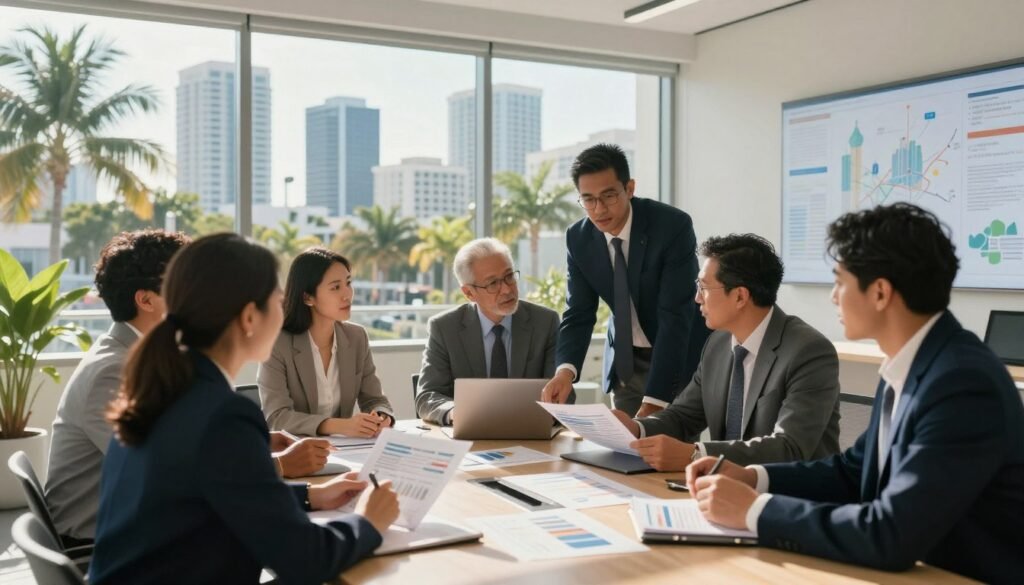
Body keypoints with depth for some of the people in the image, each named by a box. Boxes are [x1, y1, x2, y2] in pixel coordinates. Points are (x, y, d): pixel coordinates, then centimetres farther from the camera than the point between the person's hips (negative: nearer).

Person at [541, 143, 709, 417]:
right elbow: (578, 314, -8)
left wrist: (654, 401, -33)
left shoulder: (673, 225, -24)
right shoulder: (578, 238, -10)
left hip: (680, 356, -4)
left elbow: (675, 317, -28)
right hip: (625, 361, 4)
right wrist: (565, 370, -29)